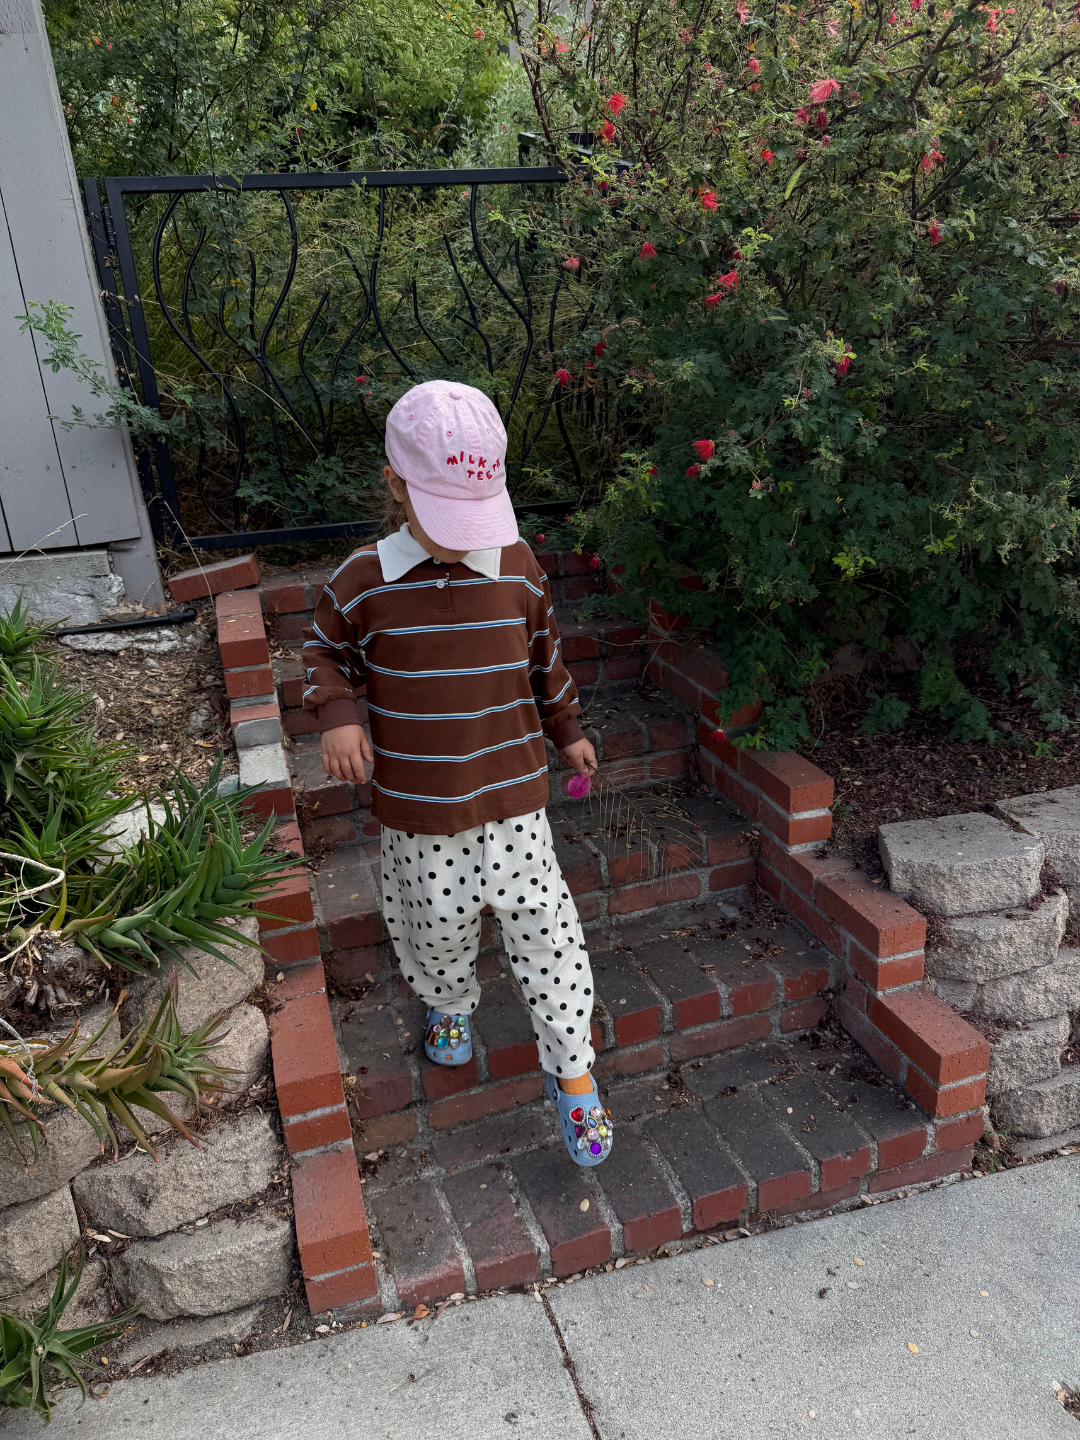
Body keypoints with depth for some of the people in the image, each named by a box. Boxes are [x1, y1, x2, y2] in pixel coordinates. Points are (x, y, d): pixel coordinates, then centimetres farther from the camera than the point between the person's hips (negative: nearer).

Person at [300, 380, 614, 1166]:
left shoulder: (518, 568, -5)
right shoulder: (365, 582, -10)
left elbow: (545, 656, 11)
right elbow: (327, 653, 7)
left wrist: (569, 731, 20)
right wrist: (337, 715, -13)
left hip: (513, 794, 0)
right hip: (417, 805, 0)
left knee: (543, 923, 2)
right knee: (435, 924, 17)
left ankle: (573, 1073, 20)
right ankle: (451, 1008, 50)